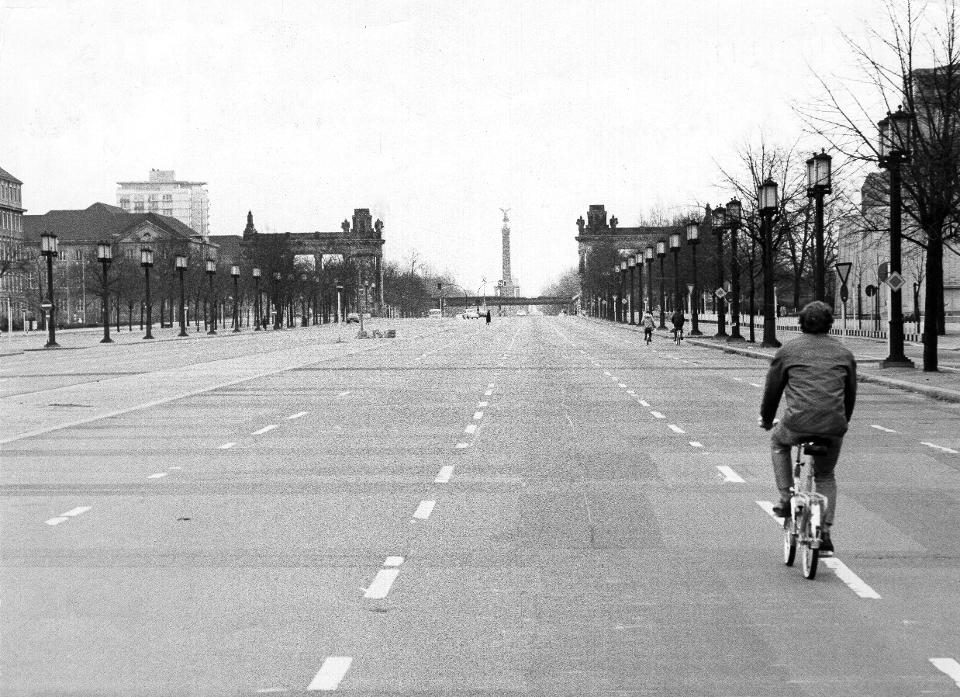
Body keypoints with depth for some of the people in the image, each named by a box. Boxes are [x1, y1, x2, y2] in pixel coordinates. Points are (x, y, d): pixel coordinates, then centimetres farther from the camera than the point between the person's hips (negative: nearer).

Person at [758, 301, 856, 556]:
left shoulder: (787, 351, 9)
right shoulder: (844, 353, 17)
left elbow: (772, 389, 15)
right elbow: (851, 394, 24)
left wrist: (766, 419, 32)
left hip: (798, 423, -3)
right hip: (834, 427, 3)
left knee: (778, 442, 32)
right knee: (825, 476, 24)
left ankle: (786, 499, 21)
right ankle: (825, 535, 15)